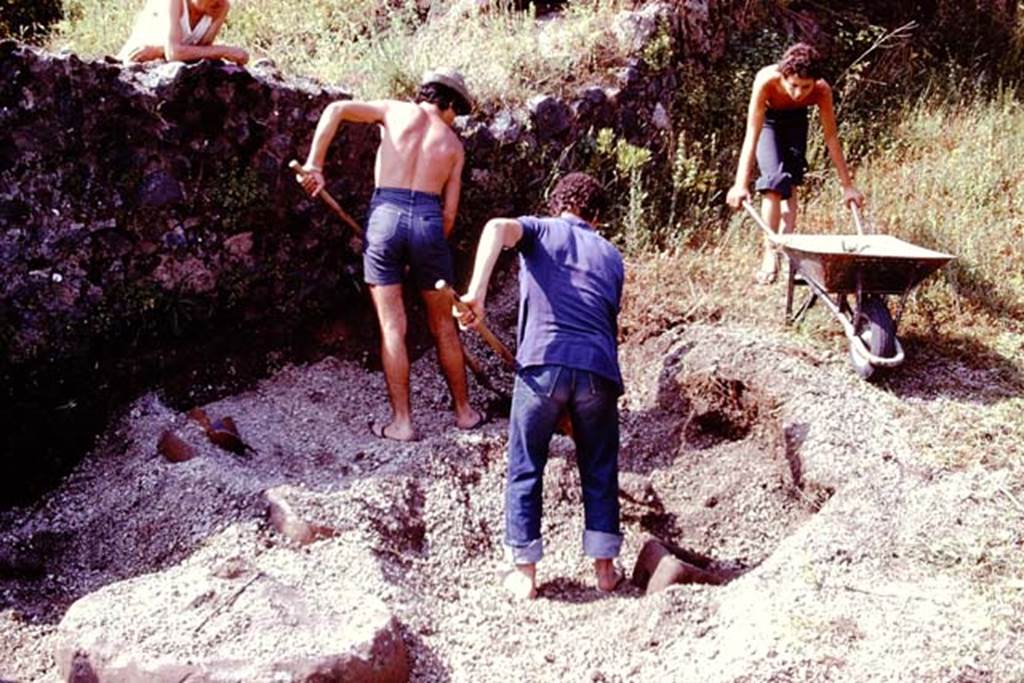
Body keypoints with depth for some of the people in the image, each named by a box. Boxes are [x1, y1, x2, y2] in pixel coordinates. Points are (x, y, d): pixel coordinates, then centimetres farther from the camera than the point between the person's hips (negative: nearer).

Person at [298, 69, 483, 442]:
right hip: (429, 220, 1)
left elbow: (336, 109, 2)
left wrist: (314, 164, 4)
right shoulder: (453, 144, 17)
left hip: (385, 214, -1)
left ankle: (402, 421, 7)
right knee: (443, 325, 15)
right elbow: (449, 211, 12)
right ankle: (464, 411, 26)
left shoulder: (395, 110, 14)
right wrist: (433, 249, 22)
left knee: (392, 326, 4)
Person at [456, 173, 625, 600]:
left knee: (525, 471, 13)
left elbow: (498, 227, -7)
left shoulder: (541, 230, 16)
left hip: (543, 363, -2)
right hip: (599, 369, 3)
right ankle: (604, 568, 25)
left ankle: (524, 573, 16)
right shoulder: (611, 255, 26)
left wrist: (477, 293, -18)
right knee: (600, 472, 20)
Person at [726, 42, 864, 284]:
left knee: (790, 182, -6)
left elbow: (831, 137, -23)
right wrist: (741, 184, -45)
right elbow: (751, 136, -40)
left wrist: (847, 185, -19)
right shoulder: (766, 80, -40)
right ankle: (769, 253, -17)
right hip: (767, 119, -3)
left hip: (795, 120, 3)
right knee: (775, 180, -18)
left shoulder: (822, 90, -33)